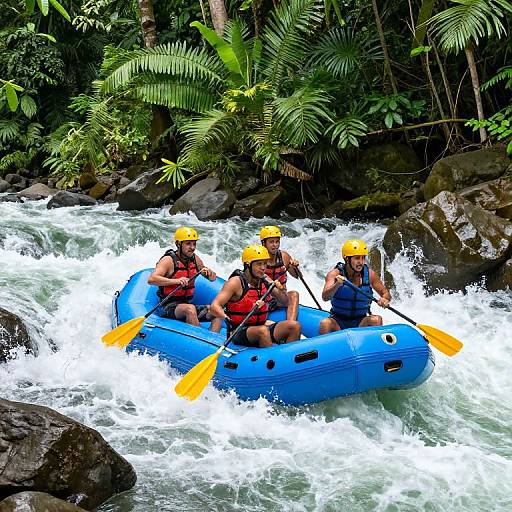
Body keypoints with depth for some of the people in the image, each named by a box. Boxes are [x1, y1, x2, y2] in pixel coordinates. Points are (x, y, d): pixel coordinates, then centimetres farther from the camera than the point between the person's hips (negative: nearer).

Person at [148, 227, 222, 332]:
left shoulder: (195, 259, 9)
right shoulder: (169, 260, -10)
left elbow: (213, 278, 21)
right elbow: (151, 279, -26)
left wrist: (209, 273, -4)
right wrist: (176, 281, -38)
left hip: (187, 304, 7)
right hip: (168, 307, -7)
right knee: (190, 309, -36)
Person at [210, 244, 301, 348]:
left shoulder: (265, 280, 6)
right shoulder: (236, 282, -12)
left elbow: (284, 301, 13)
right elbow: (214, 306, -20)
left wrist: (281, 290, -9)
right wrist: (227, 318, -39)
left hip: (260, 327, 7)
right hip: (238, 334, -6)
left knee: (295, 326, -10)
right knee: (263, 330, -36)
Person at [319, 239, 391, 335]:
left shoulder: (369, 274, -4)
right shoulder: (335, 274, -11)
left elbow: (386, 294, 5)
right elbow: (325, 297, -25)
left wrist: (384, 300, -20)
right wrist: (337, 285, -46)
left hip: (360, 323, 2)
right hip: (338, 322, -2)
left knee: (376, 319, -26)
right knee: (325, 323, -32)